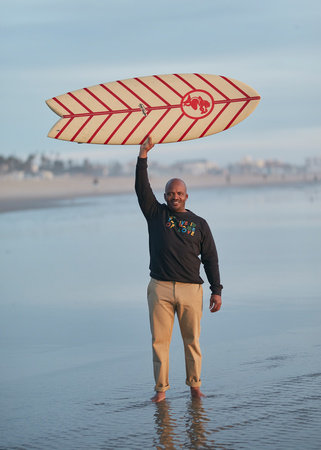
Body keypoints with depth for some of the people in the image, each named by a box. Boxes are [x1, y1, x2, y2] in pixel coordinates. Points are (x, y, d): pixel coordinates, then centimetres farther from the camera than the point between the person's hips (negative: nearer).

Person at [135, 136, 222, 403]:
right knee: (159, 340, -1)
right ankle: (161, 388, 6)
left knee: (192, 340, 2)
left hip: (191, 290, 0)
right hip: (160, 288, 0)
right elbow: (142, 188, 0)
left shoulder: (199, 224, 12)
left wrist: (217, 291, 4)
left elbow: (211, 259, 11)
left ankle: (194, 385, 15)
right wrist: (143, 155, -8)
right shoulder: (157, 214, 12)